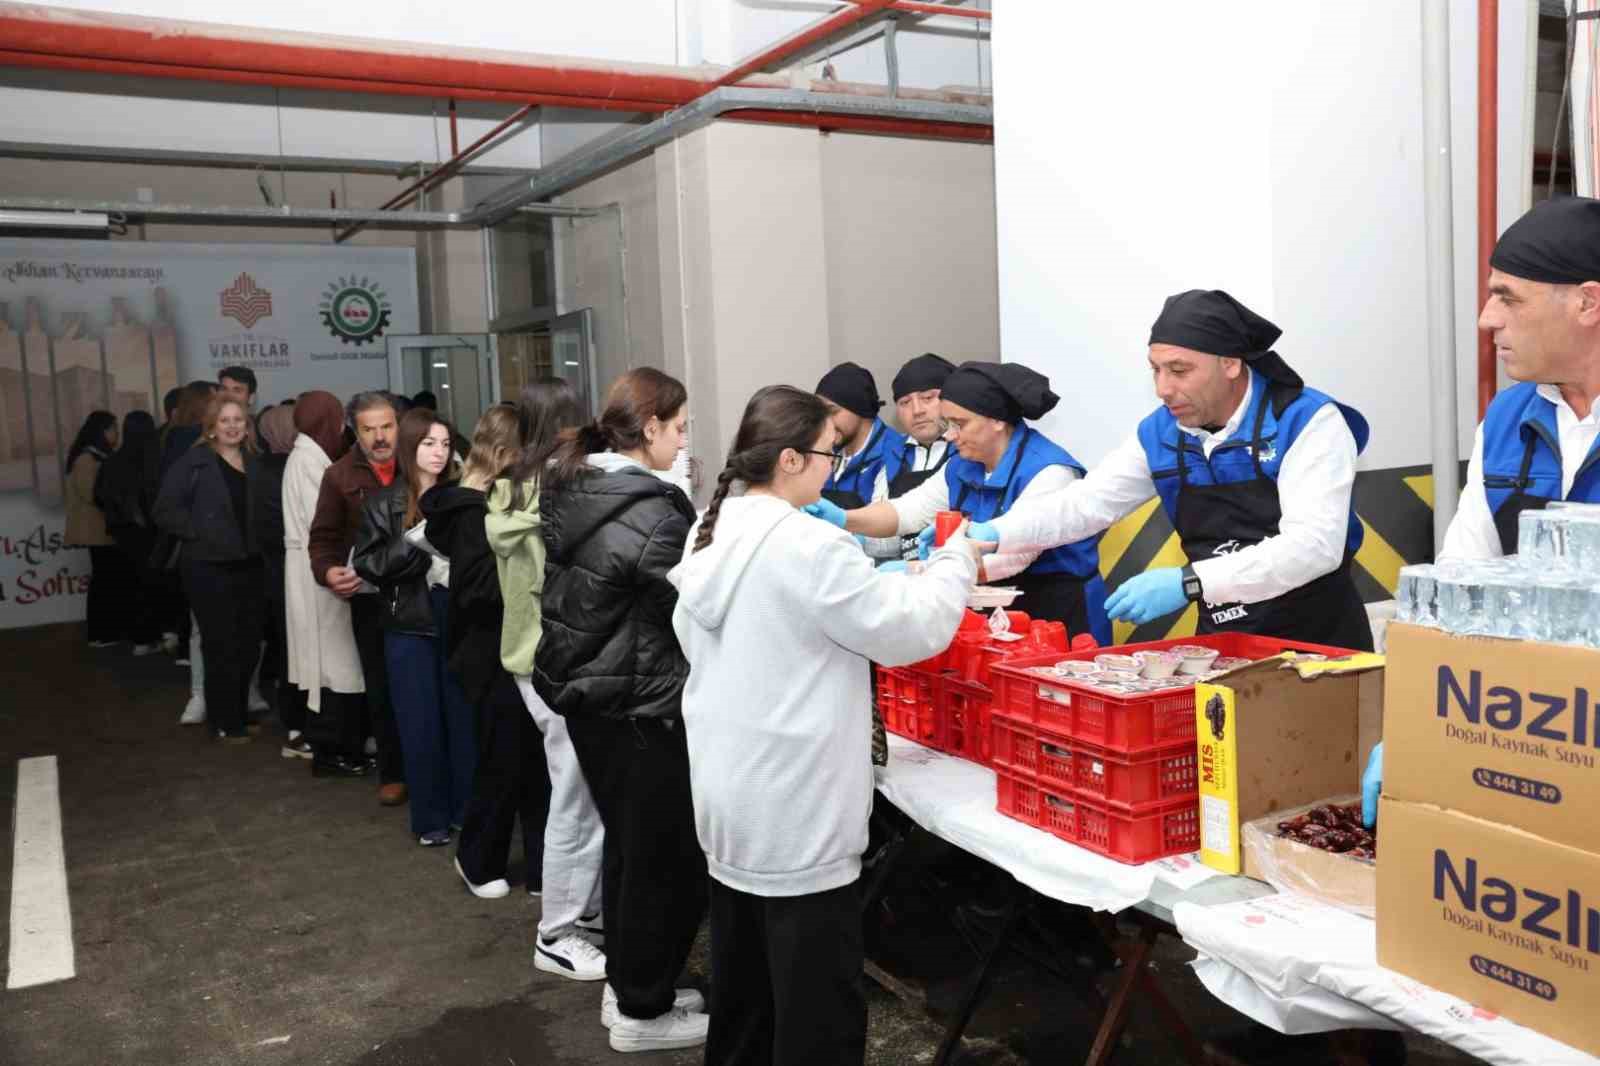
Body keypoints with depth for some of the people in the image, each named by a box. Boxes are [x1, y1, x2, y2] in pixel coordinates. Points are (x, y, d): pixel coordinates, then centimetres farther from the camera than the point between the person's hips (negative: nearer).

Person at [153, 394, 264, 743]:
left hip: (249, 565, 6)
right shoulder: (194, 463, -7)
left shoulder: (255, 462, 10)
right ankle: (225, 723, 10)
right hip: (208, 568, -6)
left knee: (250, 645, 11)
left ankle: (240, 712, 26)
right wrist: (199, 532, -14)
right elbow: (165, 510, -10)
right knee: (222, 647, -2)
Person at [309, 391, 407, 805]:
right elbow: (322, 538, 5)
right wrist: (328, 571, -15)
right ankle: (392, 772, 23)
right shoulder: (340, 476, 2)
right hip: (371, 599, 1)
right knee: (382, 689, 10)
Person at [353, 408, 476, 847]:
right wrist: (415, 544, -17)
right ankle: (430, 817, 19)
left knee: (463, 717, 7)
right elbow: (365, 563, -5)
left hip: (458, 620, 1)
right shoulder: (383, 503, 0)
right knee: (421, 722, 7)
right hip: (410, 625, -1)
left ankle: (467, 808, 21)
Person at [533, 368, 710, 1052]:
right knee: (665, 859, 7)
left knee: (626, 845, 21)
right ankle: (644, 1013, 20)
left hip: (581, 693, 9)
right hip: (642, 706, -9)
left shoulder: (569, 492, 5)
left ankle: (627, 985, 34)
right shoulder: (650, 511, -22)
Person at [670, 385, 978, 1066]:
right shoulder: (806, 546, -21)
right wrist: (956, 560, 1)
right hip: (794, 812, -9)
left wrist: (884, 578, 14)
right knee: (815, 1006, 4)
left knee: (743, 983, 23)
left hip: (728, 800, 9)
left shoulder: (710, 535, 5)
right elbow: (908, 629, -15)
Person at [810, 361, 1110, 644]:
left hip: (1057, 613, -6)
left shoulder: (1048, 471, -19)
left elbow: (1011, 555, -27)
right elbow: (907, 510, 3)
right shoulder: (963, 467, 7)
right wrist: (843, 519, -16)